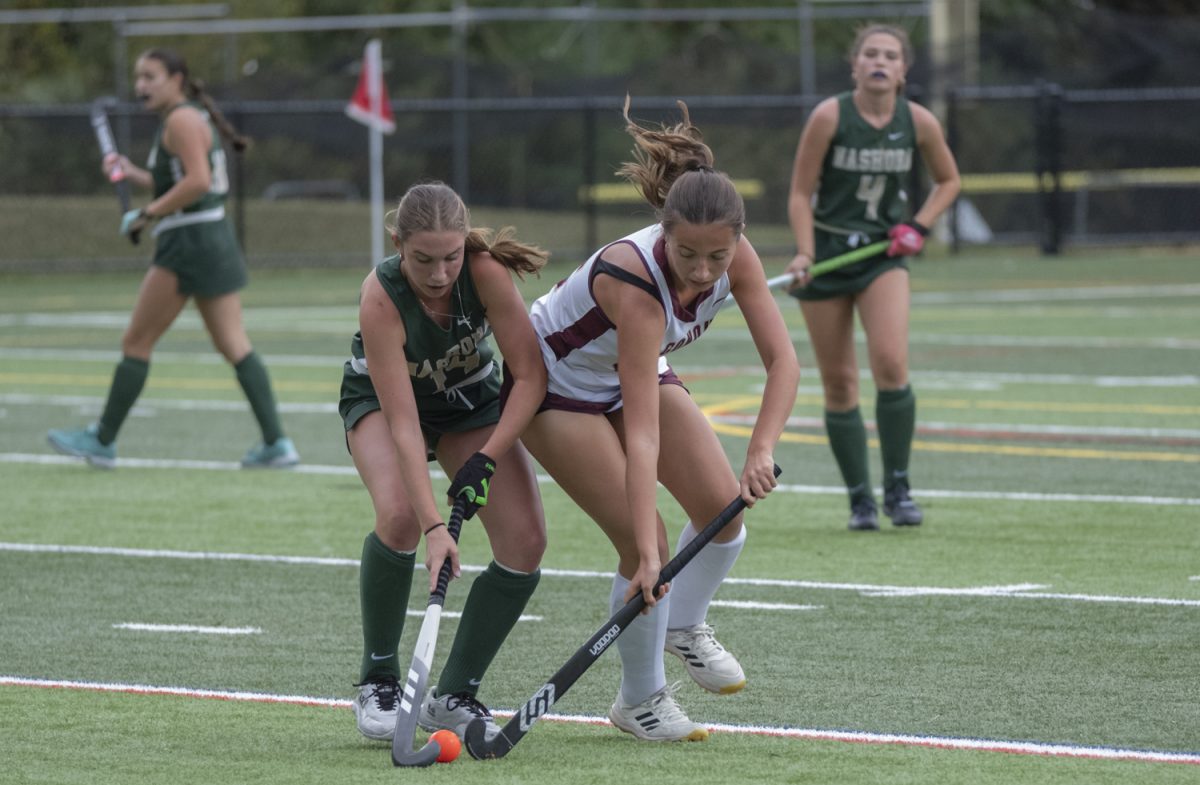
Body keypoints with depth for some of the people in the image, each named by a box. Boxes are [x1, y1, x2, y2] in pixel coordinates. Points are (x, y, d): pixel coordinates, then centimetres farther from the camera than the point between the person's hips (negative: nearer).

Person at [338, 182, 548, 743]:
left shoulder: (486, 271, -31)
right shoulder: (381, 298, -35)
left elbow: (530, 375, -24)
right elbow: (403, 424, -38)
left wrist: (486, 460, -33)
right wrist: (433, 527, -45)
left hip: (472, 398, 3)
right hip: (381, 398, -3)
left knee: (525, 543, -15)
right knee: (399, 515, -32)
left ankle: (455, 695, 0)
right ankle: (378, 682, -11)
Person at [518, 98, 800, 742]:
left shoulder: (734, 257, -24)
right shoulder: (633, 282, -41)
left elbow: (782, 359, -20)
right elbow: (641, 434, -43)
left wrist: (760, 452, -36)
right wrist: (646, 554, -45)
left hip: (638, 371, 6)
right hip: (558, 382, -6)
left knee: (724, 507, -6)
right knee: (642, 542, -14)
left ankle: (684, 626, 23)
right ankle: (640, 702, 6)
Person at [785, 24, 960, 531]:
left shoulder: (918, 122, -4)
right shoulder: (830, 117, -10)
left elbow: (948, 180, 14)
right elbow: (800, 194, -5)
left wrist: (918, 227, -1)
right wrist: (804, 254, -18)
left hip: (883, 254, 1)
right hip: (828, 249, -1)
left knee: (891, 364, -19)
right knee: (838, 384, 0)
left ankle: (897, 489, -7)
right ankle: (860, 500, 10)